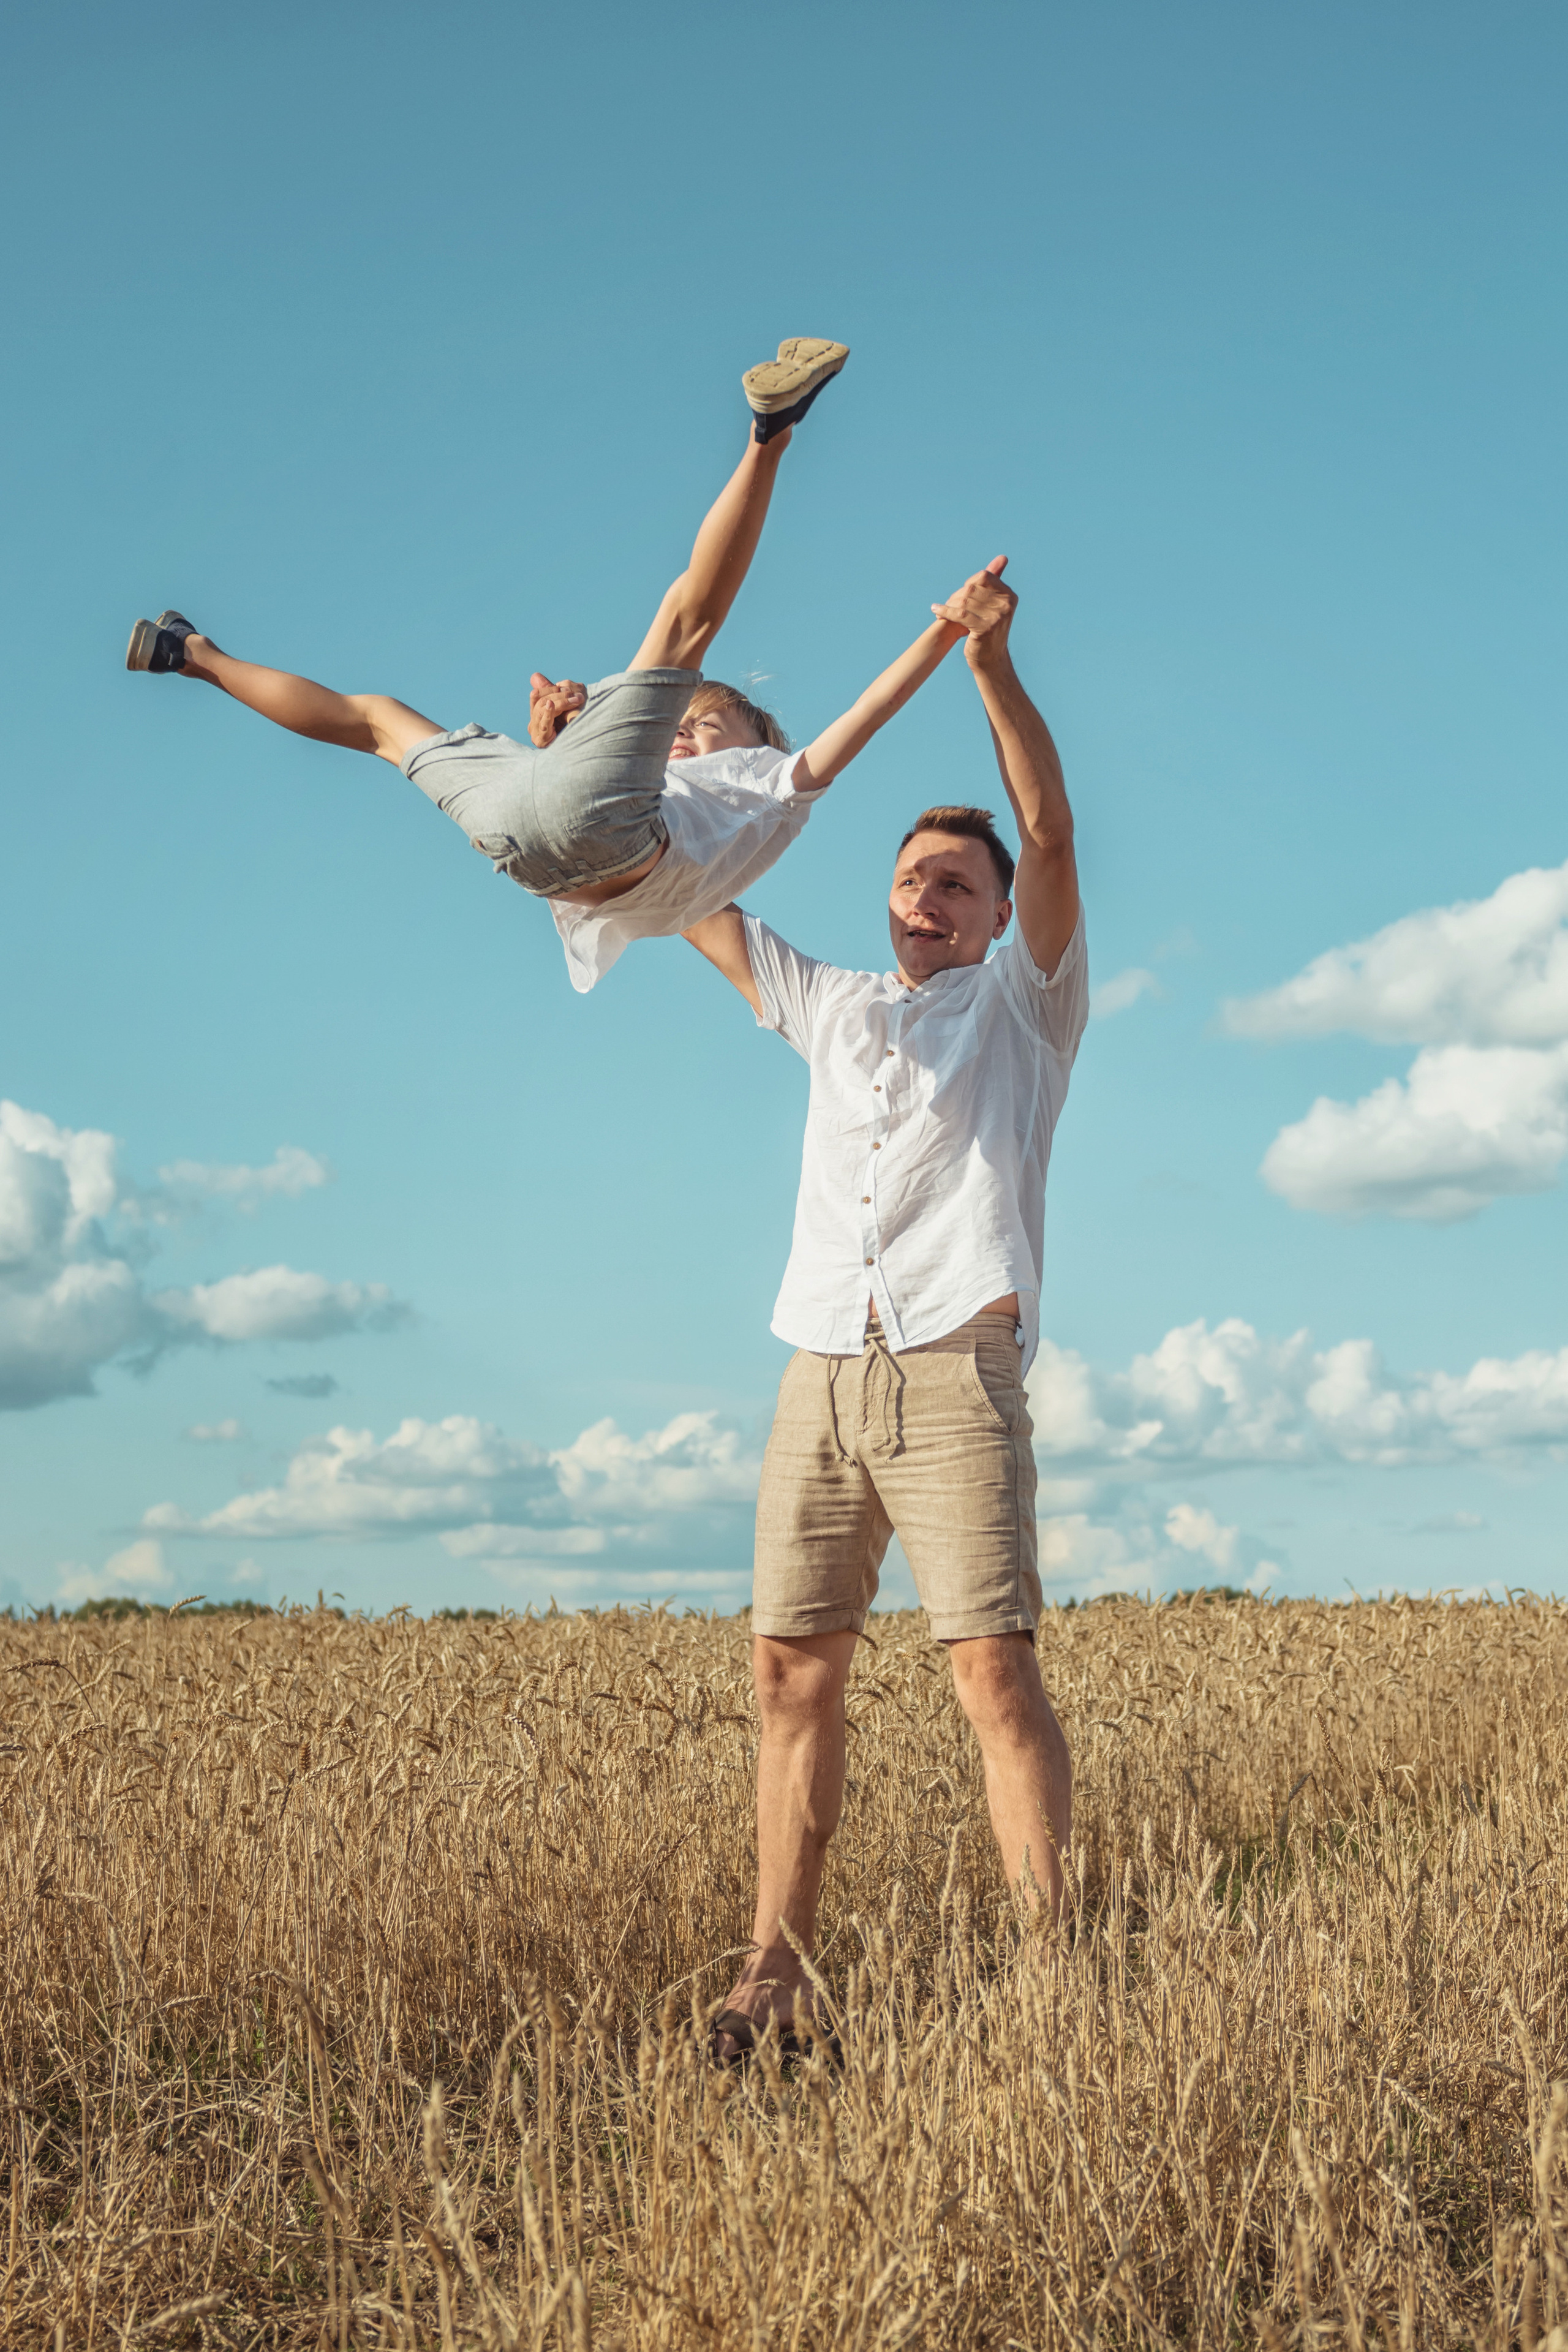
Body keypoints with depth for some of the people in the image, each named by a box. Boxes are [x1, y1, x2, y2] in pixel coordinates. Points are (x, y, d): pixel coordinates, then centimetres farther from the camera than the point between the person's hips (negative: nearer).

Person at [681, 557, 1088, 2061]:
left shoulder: (1027, 1004, 12)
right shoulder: (831, 1006, 26)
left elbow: (1051, 835, -3)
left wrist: (992, 666, -15)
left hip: (955, 1379, -5)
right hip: (820, 1377, 5)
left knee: (993, 1667, -12)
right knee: (792, 1668, -1)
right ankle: (775, 1974, 2)